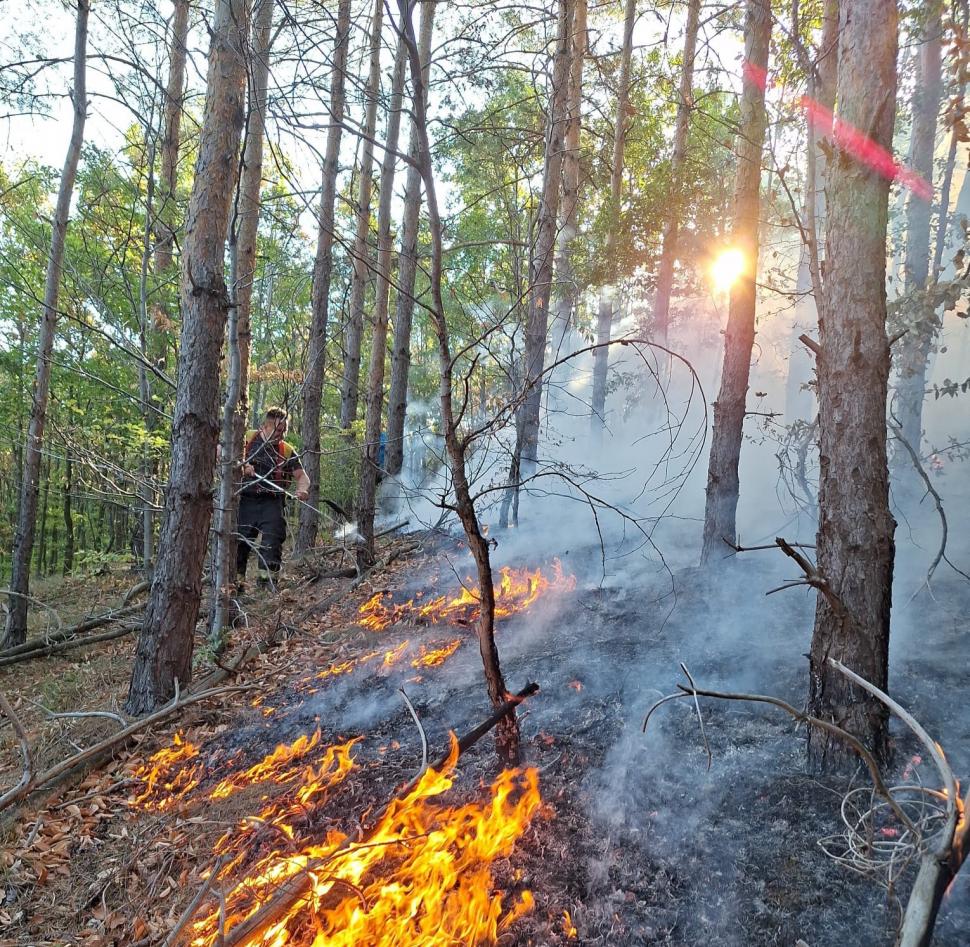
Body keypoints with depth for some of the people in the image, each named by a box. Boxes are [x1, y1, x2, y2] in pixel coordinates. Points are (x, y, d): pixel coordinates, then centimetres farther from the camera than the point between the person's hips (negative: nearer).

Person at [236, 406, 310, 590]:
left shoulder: (287, 451, 9)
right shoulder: (246, 439, 5)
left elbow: (301, 476, 8)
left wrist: (301, 489, -15)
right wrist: (240, 465, -19)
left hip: (272, 503, 1)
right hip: (245, 500, -1)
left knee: (273, 540, -10)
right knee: (239, 540, 3)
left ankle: (268, 578, -6)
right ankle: (236, 580, 13)